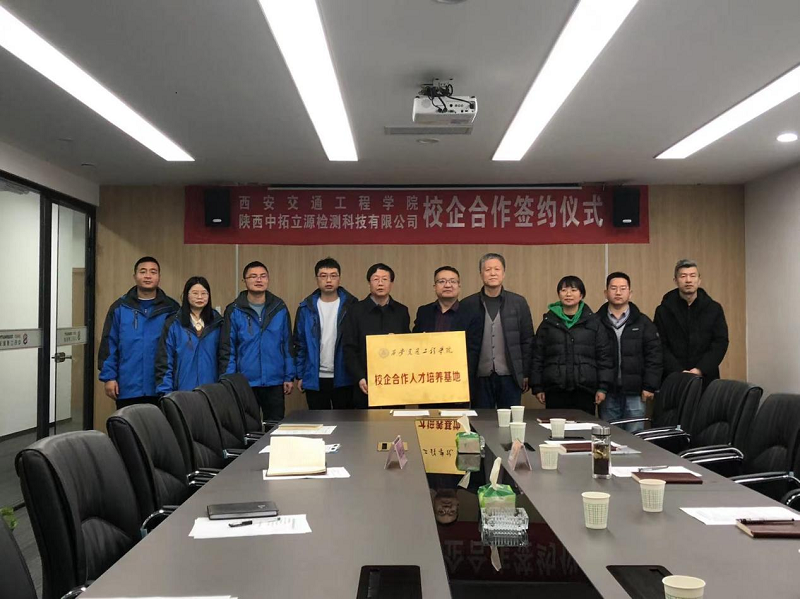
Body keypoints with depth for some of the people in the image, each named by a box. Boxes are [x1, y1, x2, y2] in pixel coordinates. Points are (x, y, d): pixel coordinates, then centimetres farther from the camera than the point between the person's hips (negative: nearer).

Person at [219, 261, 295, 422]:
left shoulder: (279, 308, 3)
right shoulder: (234, 311, -3)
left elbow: (287, 345, 6)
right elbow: (227, 350, -3)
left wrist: (289, 377, 3)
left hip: (275, 383, 2)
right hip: (245, 383, -1)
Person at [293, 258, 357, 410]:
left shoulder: (351, 306, -1)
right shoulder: (306, 308, 3)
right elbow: (300, 344, 6)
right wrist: (300, 375, 2)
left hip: (343, 378, -1)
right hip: (314, 379, 1)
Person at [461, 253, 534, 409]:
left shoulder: (518, 302, 4)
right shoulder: (468, 304, 2)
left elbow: (527, 341, 6)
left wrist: (526, 373, 3)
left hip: (510, 377, 0)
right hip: (479, 377, 0)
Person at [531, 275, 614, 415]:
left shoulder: (593, 322, 6)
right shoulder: (548, 322, 8)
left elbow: (604, 356, 5)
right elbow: (537, 356, 8)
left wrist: (603, 387, -1)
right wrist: (537, 387, 3)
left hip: (585, 390, 0)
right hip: (555, 390, 1)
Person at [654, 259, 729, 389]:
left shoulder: (714, 309, 7)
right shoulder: (663, 310, 3)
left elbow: (721, 342, 2)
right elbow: (660, 346, -2)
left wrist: (700, 370, -10)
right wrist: (679, 372, -14)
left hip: (706, 379, 1)